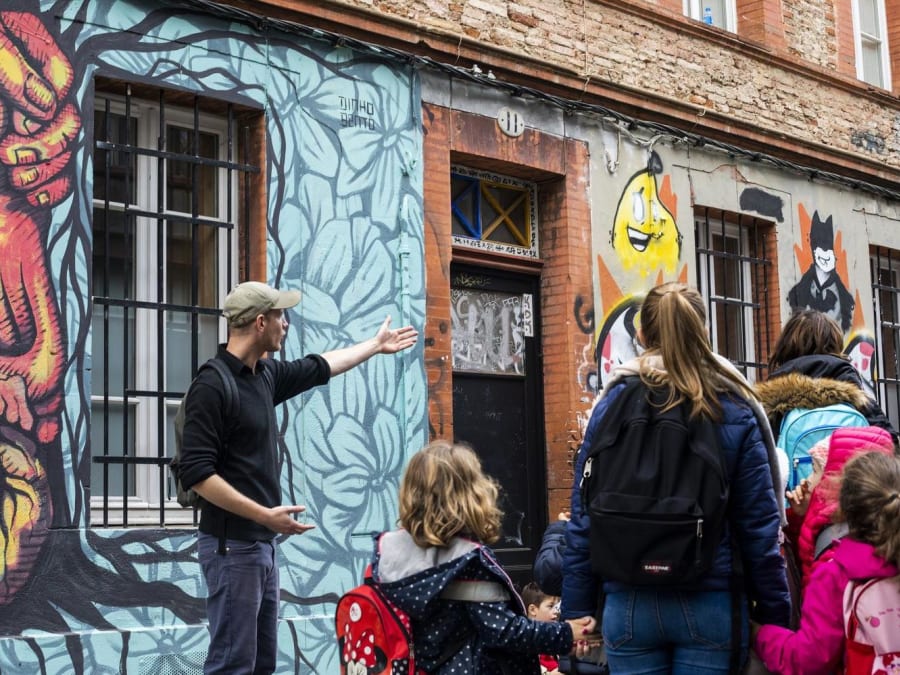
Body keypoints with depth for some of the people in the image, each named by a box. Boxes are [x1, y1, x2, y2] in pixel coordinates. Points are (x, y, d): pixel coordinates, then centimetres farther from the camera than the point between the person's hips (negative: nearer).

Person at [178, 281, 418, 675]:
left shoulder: (266, 375, 10)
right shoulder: (211, 387, -16)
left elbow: (319, 368, 29)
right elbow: (196, 473, -20)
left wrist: (377, 345, 40)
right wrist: (265, 515, -23)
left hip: (262, 542, 9)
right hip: (231, 545, -9)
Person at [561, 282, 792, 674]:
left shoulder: (612, 405, 0)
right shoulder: (734, 409, -1)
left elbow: (583, 519, 0)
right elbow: (759, 525, -4)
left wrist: (576, 612, 6)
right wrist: (776, 616, 4)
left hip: (629, 606, 1)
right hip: (710, 605, -1)